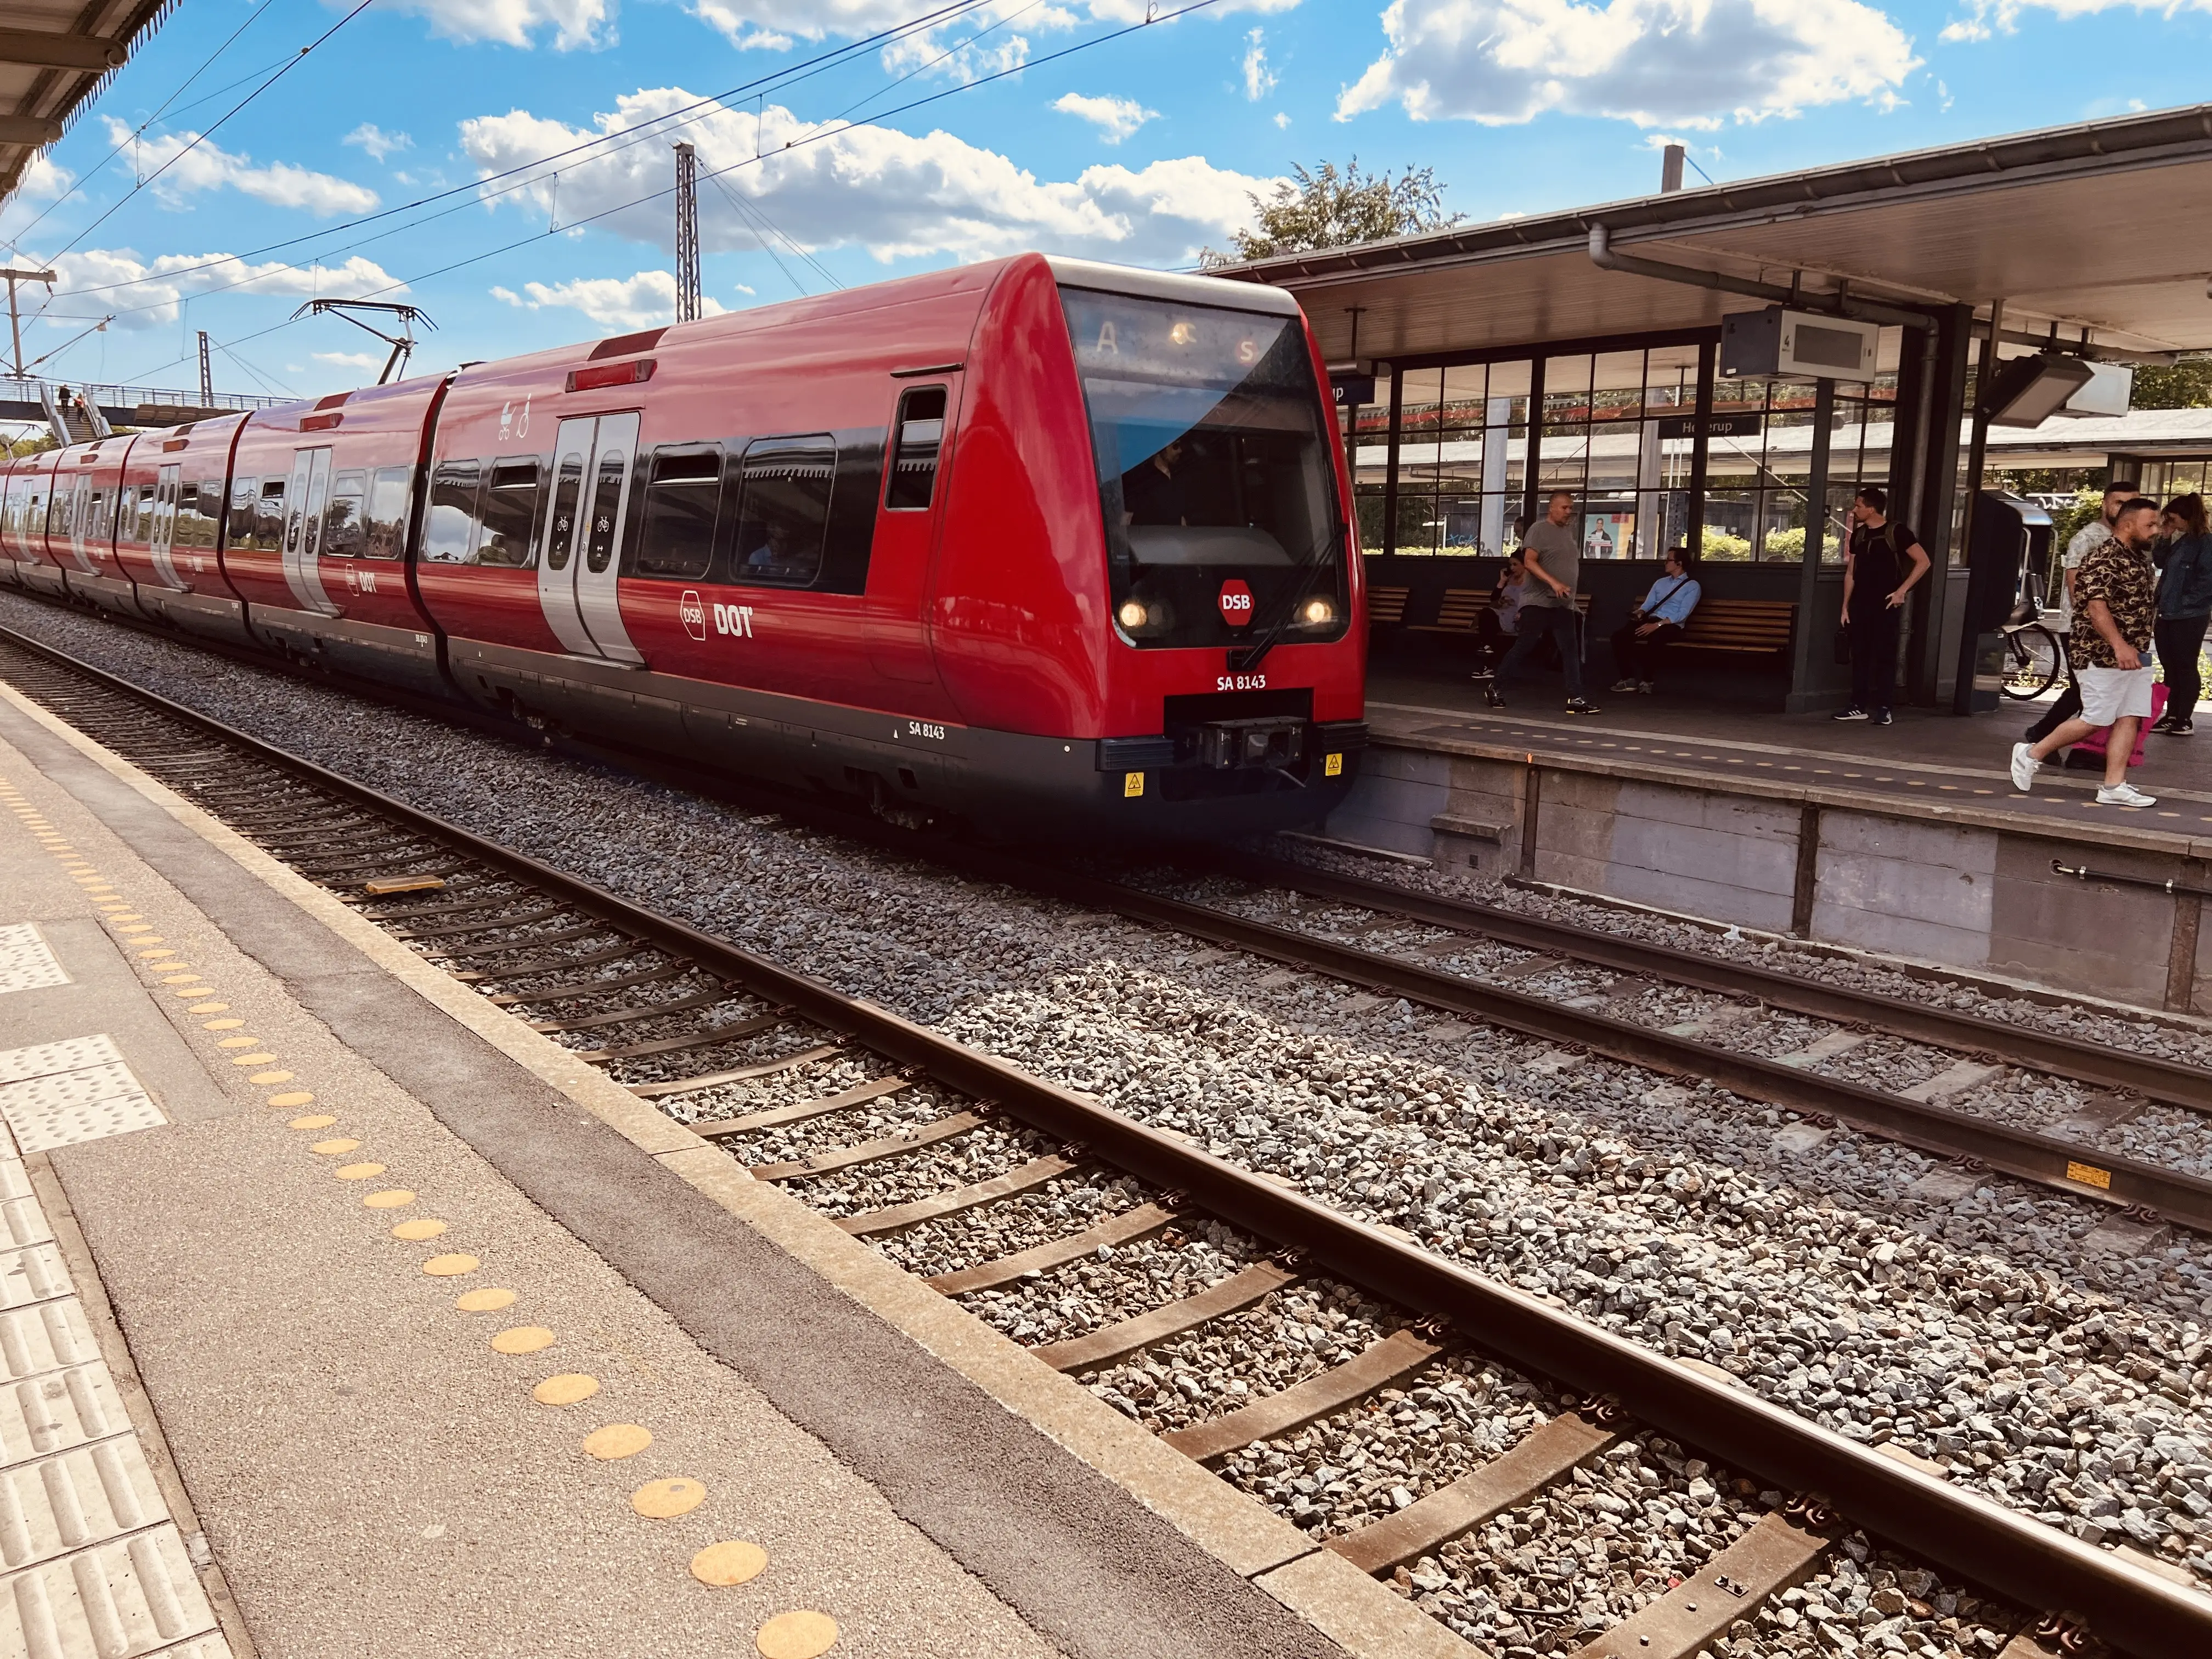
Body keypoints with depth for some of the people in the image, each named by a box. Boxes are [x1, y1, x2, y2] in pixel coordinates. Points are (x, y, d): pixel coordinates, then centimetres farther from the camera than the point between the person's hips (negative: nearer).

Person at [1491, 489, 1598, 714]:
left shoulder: (1568, 533, 18)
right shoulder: (1539, 529, -6)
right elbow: (1529, 561, -16)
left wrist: (1570, 594, 20)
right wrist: (1553, 583, -27)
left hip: (1564, 605, 7)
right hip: (1538, 603, -7)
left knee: (1571, 650, -1)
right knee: (1524, 647, -4)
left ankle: (1575, 699, -2)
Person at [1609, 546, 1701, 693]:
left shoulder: (1693, 586, 2)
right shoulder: (1660, 582, 23)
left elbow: (1682, 614, -10)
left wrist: (1657, 625, -22)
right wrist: (1640, 612, -9)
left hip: (1671, 626, -6)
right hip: (1650, 621, 6)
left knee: (1655, 639, -42)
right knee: (1619, 635, -22)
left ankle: (1646, 679, -25)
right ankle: (1629, 678, -23)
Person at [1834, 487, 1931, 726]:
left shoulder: (1896, 532, -7)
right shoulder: (1859, 534, 11)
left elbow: (1923, 562, -9)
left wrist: (1902, 590, -13)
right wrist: (1846, 605, 10)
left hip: (1886, 605, -6)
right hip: (1860, 605, 6)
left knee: (1885, 656, -3)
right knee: (1859, 655, 6)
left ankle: (1882, 708, 0)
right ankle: (1859, 706, 11)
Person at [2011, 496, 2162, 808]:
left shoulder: (2141, 558, 16)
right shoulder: (2103, 559, -14)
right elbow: (2096, 606, -24)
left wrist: (2140, 648, 24)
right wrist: (2119, 645, -32)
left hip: (2135, 656, 9)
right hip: (2102, 654, -9)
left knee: (2129, 718, 2)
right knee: (2095, 720, -6)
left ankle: (2114, 786, 1)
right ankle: (2031, 754, 9)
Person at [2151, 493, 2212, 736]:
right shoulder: (2180, 541, 12)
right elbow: (2161, 563, 18)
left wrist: (2186, 602, -16)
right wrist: (2165, 538, 7)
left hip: (2189, 618, -8)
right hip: (2168, 615, 8)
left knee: (2185, 667, 0)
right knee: (2170, 667, 11)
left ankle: (2185, 719, 7)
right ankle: (2172, 716, 18)